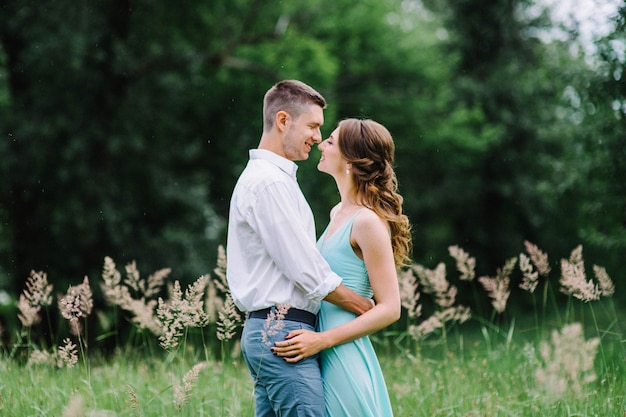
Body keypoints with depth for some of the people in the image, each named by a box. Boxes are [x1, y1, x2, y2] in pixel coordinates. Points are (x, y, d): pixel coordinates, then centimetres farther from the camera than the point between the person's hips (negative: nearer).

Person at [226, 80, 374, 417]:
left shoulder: (262, 177, 21)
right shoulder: (269, 183, -13)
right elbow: (307, 272, -15)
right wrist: (366, 307, -4)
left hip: (268, 330, 10)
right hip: (283, 331, -10)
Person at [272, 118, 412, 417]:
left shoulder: (368, 221, -15)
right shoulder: (339, 212, 12)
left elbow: (389, 309, -16)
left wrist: (322, 340, -19)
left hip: (345, 358, -8)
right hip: (327, 358, 9)